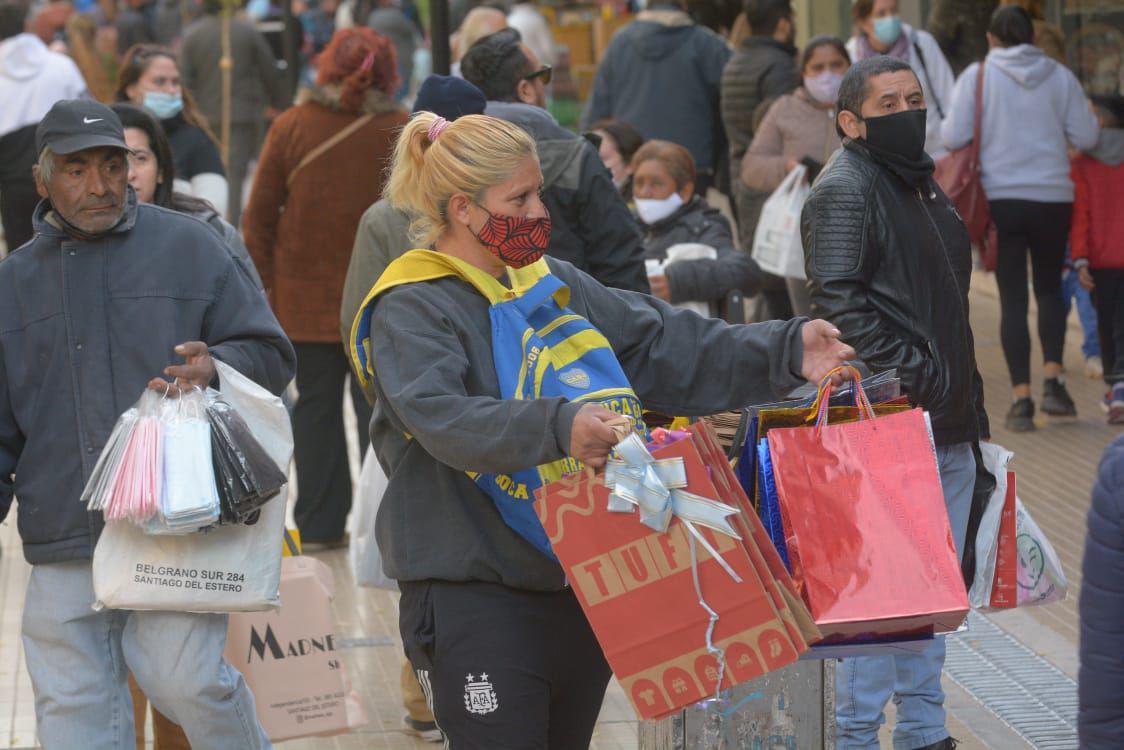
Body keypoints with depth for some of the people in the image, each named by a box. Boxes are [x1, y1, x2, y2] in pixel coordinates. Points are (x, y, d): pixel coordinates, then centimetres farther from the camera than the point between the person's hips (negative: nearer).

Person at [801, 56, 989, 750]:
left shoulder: (923, 186, 20)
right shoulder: (844, 191, -10)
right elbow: (839, 303, -20)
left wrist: (970, 402, 22)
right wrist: (916, 375, -22)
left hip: (948, 430, 9)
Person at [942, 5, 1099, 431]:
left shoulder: (977, 77, -5)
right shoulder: (1059, 77, 0)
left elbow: (954, 137, -8)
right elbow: (1086, 138, 0)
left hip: (1000, 198, -1)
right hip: (1053, 198, 1)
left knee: (1012, 298, 4)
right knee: (1050, 288, 19)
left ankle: (1021, 398, -1)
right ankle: (1053, 381, 4)